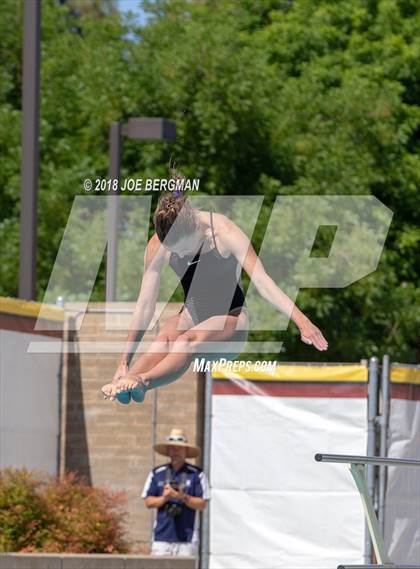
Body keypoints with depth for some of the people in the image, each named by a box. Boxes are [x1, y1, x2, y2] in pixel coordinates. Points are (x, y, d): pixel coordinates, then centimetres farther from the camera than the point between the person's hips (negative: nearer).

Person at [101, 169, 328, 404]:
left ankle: (142, 382, -63)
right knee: (163, 339, -32)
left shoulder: (223, 232, -19)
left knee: (189, 340, -37)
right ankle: (127, 380, -61)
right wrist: (125, 360, -8)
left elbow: (262, 281, -26)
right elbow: (146, 304, -6)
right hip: (192, 315, 4)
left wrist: (301, 320, -38)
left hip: (230, 317, -4)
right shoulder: (158, 247, -9)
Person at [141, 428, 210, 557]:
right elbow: (148, 501, 9)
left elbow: (202, 504, 0)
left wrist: (183, 497, -16)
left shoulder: (197, 474, 4)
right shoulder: (156, 474, 11)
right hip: (162, 535, 2)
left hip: (187, 537, -2)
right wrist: (164, 498, -10)